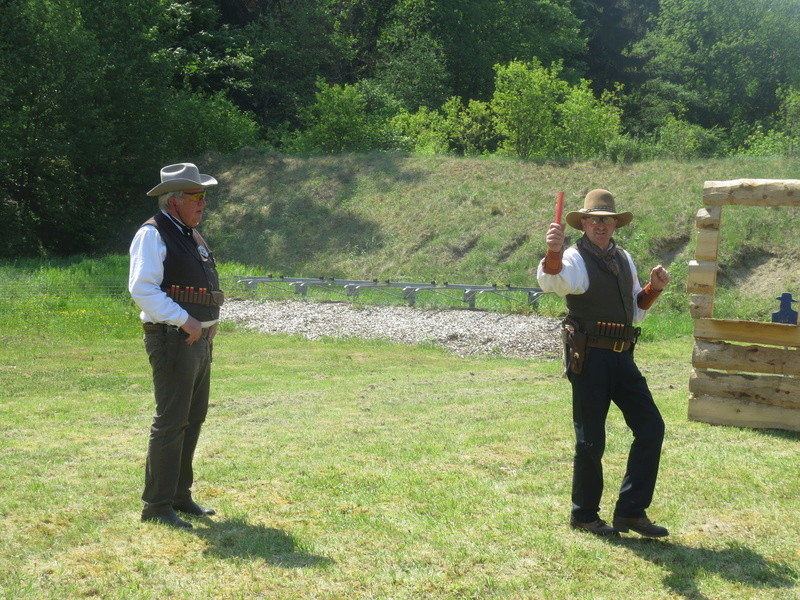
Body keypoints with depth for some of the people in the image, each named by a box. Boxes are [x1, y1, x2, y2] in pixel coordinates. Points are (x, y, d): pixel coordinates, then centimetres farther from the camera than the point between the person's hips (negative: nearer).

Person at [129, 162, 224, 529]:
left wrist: (209, 323, 11)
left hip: (200, 340, 9)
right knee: (171, 423, -7)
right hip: (173, 340, -9)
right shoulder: (153, 235, -11)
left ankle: (180, 495, 26)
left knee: (193, 419, 14)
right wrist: (185, 321, -22)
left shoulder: (192, 236, 18)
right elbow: (142, 289, -21)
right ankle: (157, 507, 0)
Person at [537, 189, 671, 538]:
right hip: (589, 359, -7)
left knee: (651, 427, 5)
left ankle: (631, 512, 15)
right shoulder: (575, 259, -9)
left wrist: (654, 288, 3)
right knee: (591, 440, 1)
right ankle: (584, 515, 19)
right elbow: (552, 280, -33)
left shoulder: (623, 259, 14)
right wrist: (553, 251, -54)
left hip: (622, 358, 7)